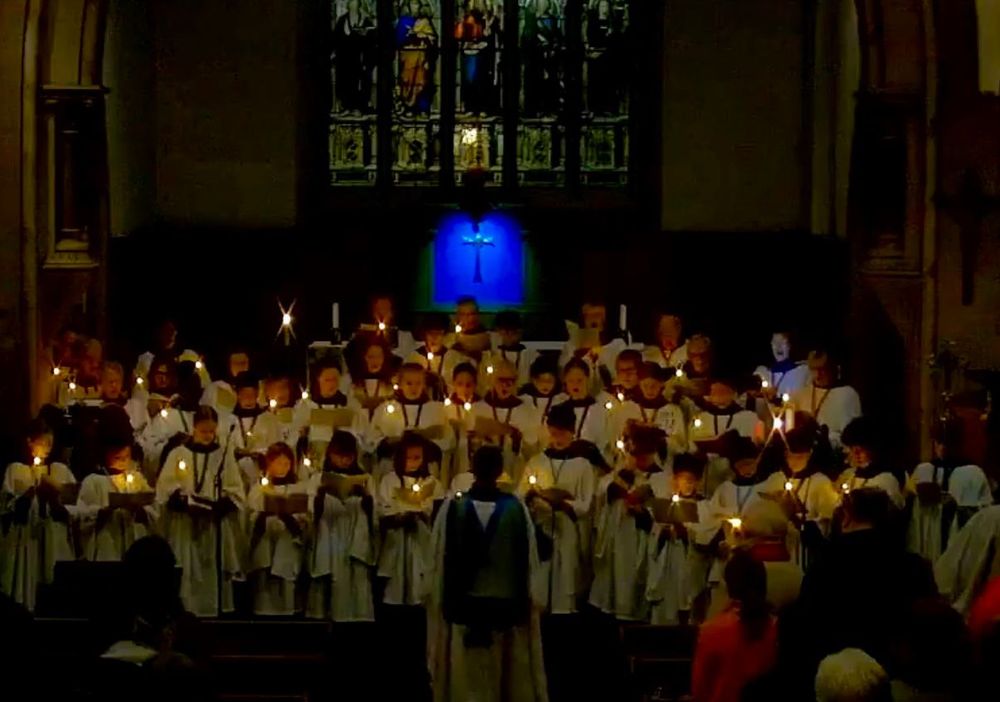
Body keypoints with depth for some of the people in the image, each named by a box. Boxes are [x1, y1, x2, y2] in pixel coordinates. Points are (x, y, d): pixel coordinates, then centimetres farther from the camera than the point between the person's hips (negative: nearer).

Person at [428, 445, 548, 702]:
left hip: (463, 608, -1)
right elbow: (529, 560, -3)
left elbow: (439, 561, -3)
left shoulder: (452, 507, -8)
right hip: (506, 609, 1)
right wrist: (529, 602, 7)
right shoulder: (516, 508, -7)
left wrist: (442, 603, 7)